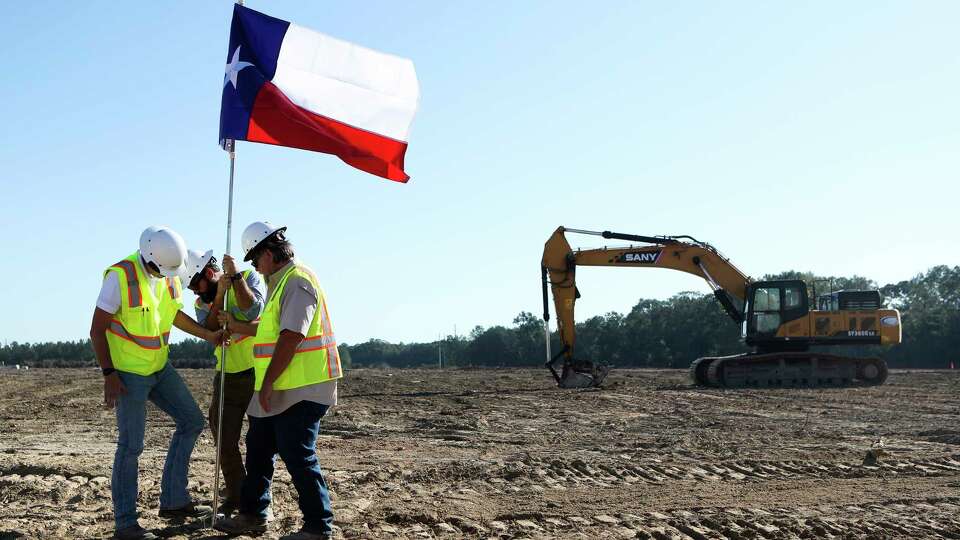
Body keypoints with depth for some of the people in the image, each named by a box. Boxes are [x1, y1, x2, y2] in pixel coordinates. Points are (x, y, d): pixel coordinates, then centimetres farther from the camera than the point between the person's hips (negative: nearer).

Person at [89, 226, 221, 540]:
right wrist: (109, 375, -20)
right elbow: (97, 329, -17)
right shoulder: (121, 276, -21)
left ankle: (173, 502, 15)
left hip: (159, 367, 8)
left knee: (192, 421, 7)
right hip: (128, 373, -7)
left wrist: (208, 336, 10)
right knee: (131, 445, -5)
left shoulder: (169, 275, 0)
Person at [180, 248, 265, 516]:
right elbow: (209, 331, -12)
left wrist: (235, 276, -21)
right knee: (224, 439, 7)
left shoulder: (249, 278, -4)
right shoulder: (202, 303, 8)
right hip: (228, 377, 5)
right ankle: (235, 494, 23)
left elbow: (252, 310, -23)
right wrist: (219, 294, -20)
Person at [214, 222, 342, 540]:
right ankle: (252, 515, 31)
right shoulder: (282, 282, 18)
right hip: (279, 390, 11)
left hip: (299, 391, -11)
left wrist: (267, 383, -21)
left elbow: (291, 337, -23)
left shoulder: (297, 281, -16)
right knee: (258, 448, 18)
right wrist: (238, 327, 26)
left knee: (298, 457, -5)